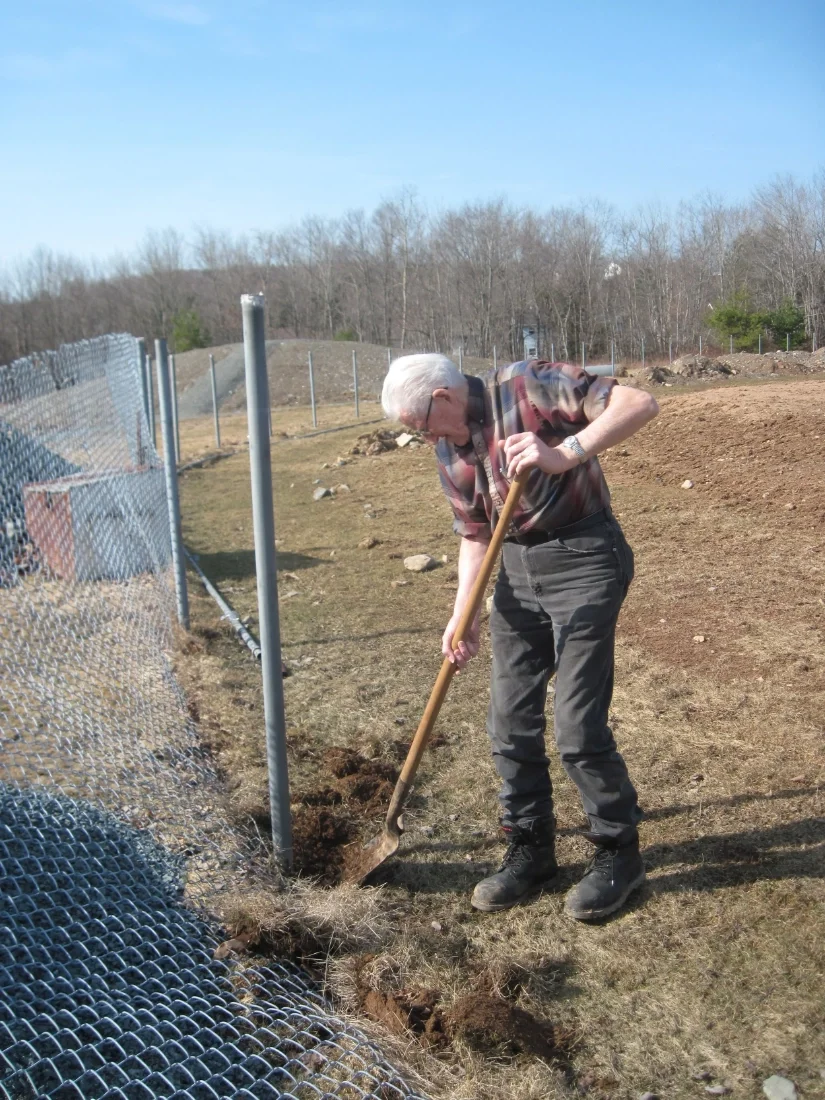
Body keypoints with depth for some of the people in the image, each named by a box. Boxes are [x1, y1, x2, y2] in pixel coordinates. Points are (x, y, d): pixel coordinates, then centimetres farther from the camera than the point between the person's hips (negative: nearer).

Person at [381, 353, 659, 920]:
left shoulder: (530, 385, -15)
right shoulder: (449, 451, 7)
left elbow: (640, 404, -21)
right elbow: (475, 535, 12)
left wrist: (564, 454, -32)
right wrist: (462, 616, 0)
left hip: (583, 560, -7)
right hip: (517, 570, 8)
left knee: (578, 726, -6)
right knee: (510, 723, 9)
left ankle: (619, 854, 17)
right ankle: (531, 852, 27)